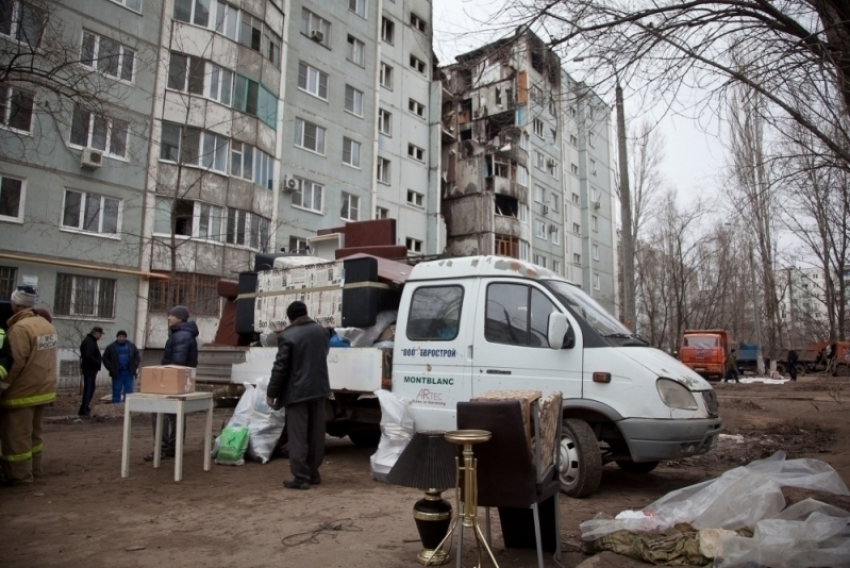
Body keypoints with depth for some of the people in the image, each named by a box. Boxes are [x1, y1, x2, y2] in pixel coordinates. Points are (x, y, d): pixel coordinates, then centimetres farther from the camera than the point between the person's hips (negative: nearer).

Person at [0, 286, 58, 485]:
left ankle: (20, 475, 9)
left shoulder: (20, 328, -19)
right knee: (33, 433, 18)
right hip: (42, 389, 9)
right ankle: (33, 469, 26)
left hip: (22, 391, -8)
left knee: (16, 436, 2)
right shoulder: (47, 324, 8)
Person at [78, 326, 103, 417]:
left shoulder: (91, 341, 17)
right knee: (89, 389, -8)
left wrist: (100, 359, 7)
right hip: (90, 368, -11)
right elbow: (88, 356, -26)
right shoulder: (89, 342, -17)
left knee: (89, 389, 17)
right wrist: (98, 362, -17)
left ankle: (85, 408, 25)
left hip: (90, 368, 11)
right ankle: (83, 410, -6)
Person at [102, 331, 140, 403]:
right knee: (116, 390, 4)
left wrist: (135, 366, 0)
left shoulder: (131, 346, 7)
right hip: (117, 373, -1)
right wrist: (110, 368, -5)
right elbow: (105, 358, 4)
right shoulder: (111, 347, 2)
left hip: (129, 372, 1)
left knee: (129, 391, 2)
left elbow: (137, 356, 12)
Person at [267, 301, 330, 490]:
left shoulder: (287, 336, -13)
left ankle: (301, 477, 0)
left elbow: (280, 368, -13)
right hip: (318, 389, 6)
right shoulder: (321, 331, 7)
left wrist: (271, 393, -5)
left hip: (297, 391, -6)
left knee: (298, 436, -1)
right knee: (316, 435, 12)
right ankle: (313, 473, 21)